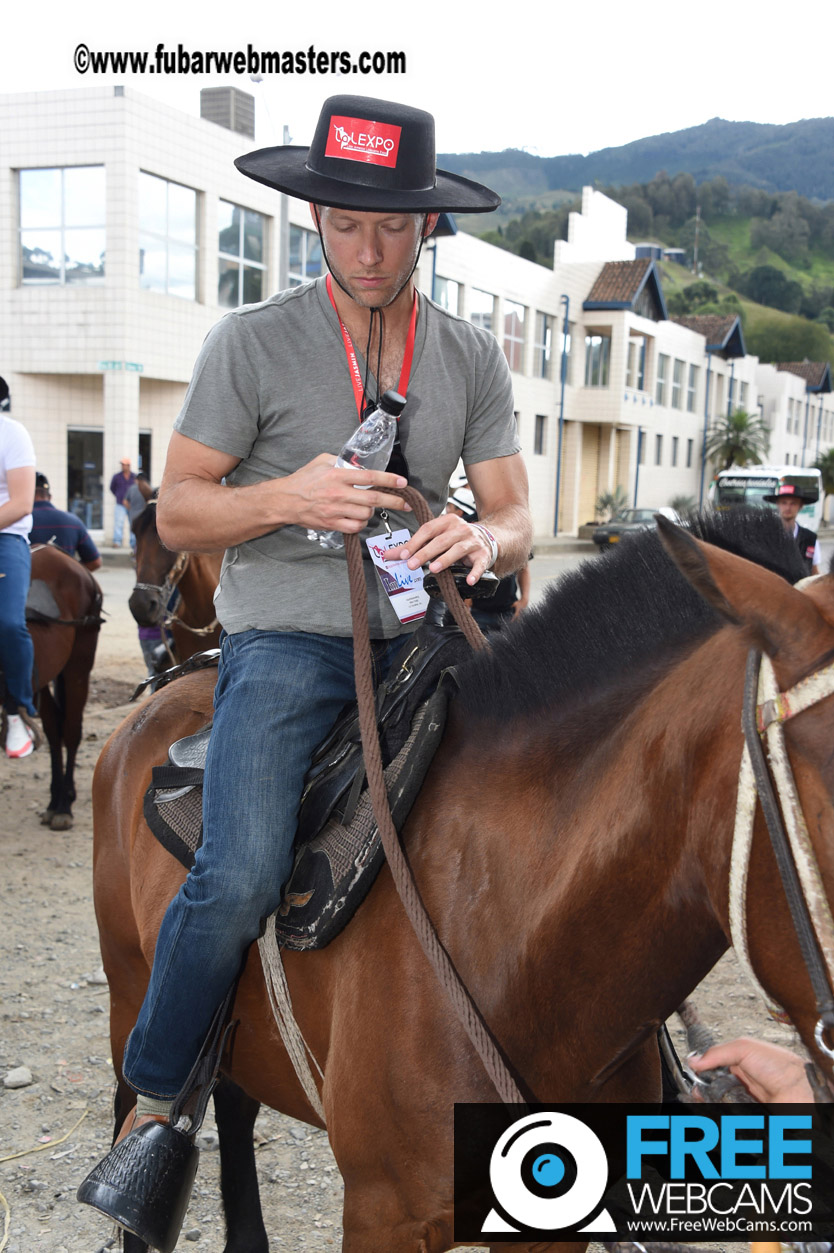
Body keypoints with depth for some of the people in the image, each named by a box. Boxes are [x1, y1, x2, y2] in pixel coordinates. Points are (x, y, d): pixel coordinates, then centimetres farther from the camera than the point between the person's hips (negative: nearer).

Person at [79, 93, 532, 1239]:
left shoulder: (474, 358, 10)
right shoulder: (252, 344, 0)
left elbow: (516, 517, 8)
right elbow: (177, 512, 0)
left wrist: (482, 542, -17)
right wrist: (289, 498, -18)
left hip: (418, 635, 4)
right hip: (284, 640, -4)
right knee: (241, 878, -23)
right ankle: (154, 1101, 3)